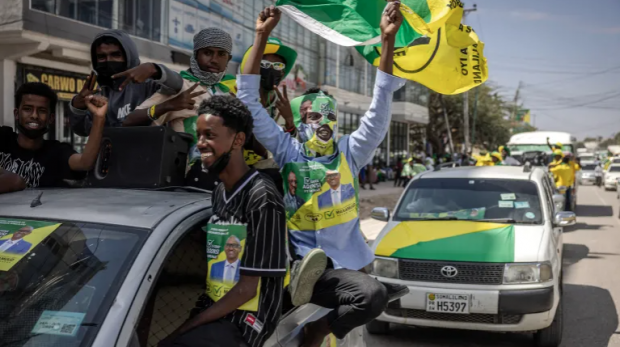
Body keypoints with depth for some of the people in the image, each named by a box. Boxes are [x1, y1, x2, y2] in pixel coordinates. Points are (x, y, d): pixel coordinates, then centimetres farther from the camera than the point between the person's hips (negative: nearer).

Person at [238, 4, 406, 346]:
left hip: (342, 264, 4)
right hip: (301, 262, -3)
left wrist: (387, 40, -8)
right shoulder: (287, 152, 3)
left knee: (374, 296, -22)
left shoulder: (349, 153, 8)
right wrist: (261, 37, -5)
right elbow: (249, 101, -1)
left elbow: (380, 107, -1)